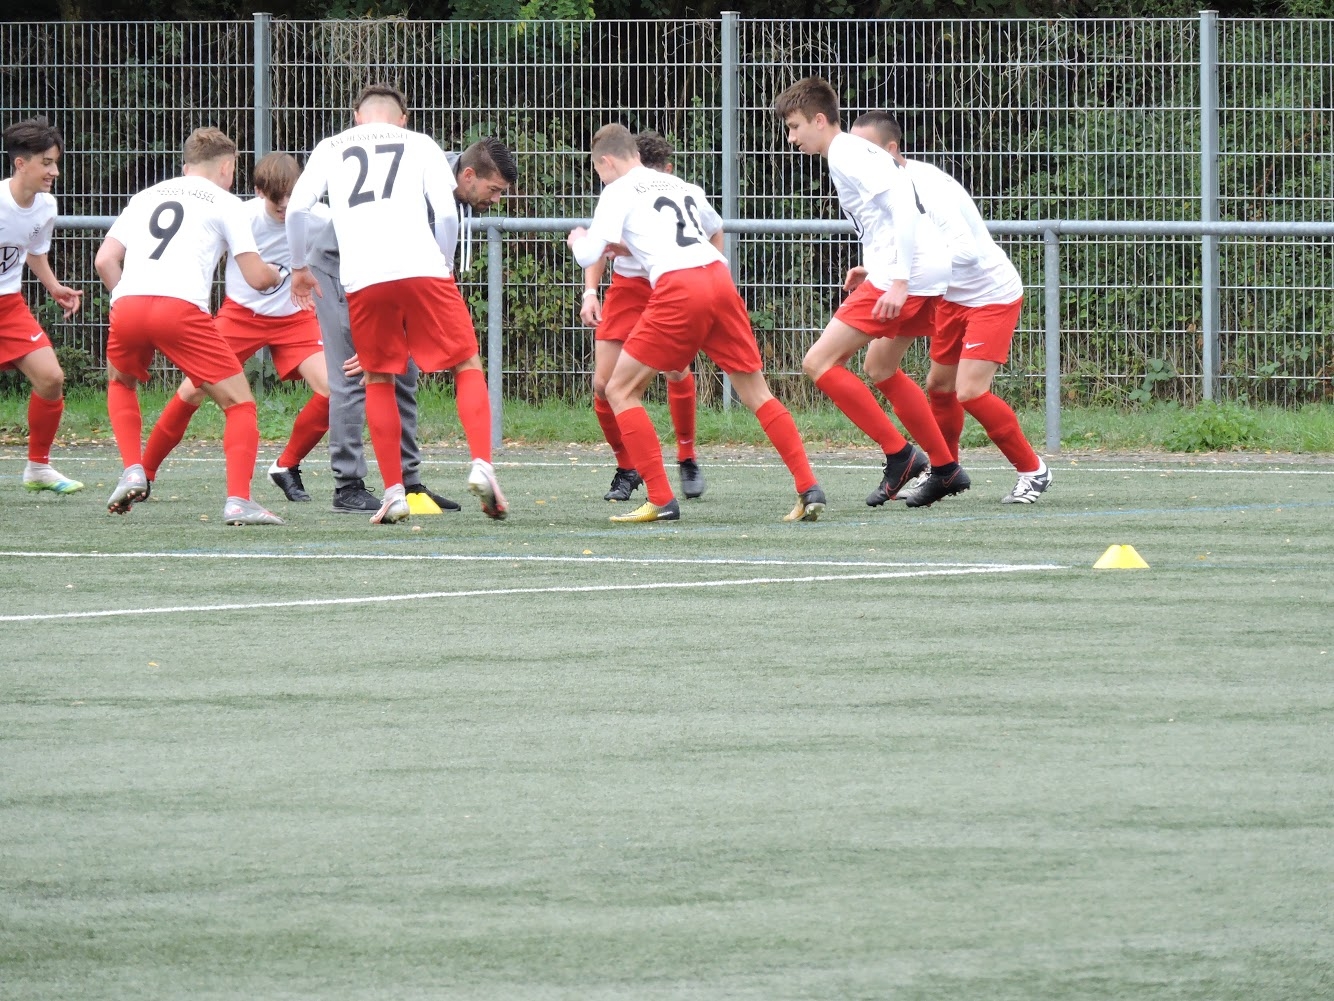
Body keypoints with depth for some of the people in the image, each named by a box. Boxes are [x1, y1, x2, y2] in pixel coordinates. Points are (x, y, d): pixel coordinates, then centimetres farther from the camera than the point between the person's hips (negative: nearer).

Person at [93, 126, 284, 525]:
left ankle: (133, 472, 18)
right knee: (240, 403, 6)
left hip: (127, 303, 4)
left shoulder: (146, 197, 28)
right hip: (181, 308, -4)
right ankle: (238, 500, -9)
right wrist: (277, 276, 32)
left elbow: (105, 260, 19)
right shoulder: (224, 202, 16)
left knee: (121, 382, 35)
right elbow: (256, 277, 10)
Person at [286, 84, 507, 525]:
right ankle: (481, 465, -9)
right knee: (467, 365, 10)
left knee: (378, 380, 16)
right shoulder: (420, 145, 18)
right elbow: (447, 213, 5)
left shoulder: (331, 149, 20)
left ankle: (393, 492, 9)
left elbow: (296, 208, 9)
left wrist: (299, 268, 22)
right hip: (421, 269, -1)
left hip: (362, 279, 1)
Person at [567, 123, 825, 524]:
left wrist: (577, 240, 25)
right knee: (756, 393, 12)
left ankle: (661, 500, -2)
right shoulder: (680, 186, 27)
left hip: (678, 288, -6)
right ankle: (809, 488, 3)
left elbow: (588, 255, 0)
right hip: (719, 277, 6)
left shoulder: (619, 191, 8)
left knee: (620, 390, 5)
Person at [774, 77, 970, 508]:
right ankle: (946, 468, 28)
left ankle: (899, 455, -8)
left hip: (911, 273, -11)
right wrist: (875, 269, 20)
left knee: (819, 363, -10)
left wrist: (898, 280, -25)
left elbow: (903, 206, -21)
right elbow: (904, 209, 27)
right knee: (882, 367, 26)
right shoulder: (854, 153, 21)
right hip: (931, 271, 11)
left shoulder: (848, 156, -10)